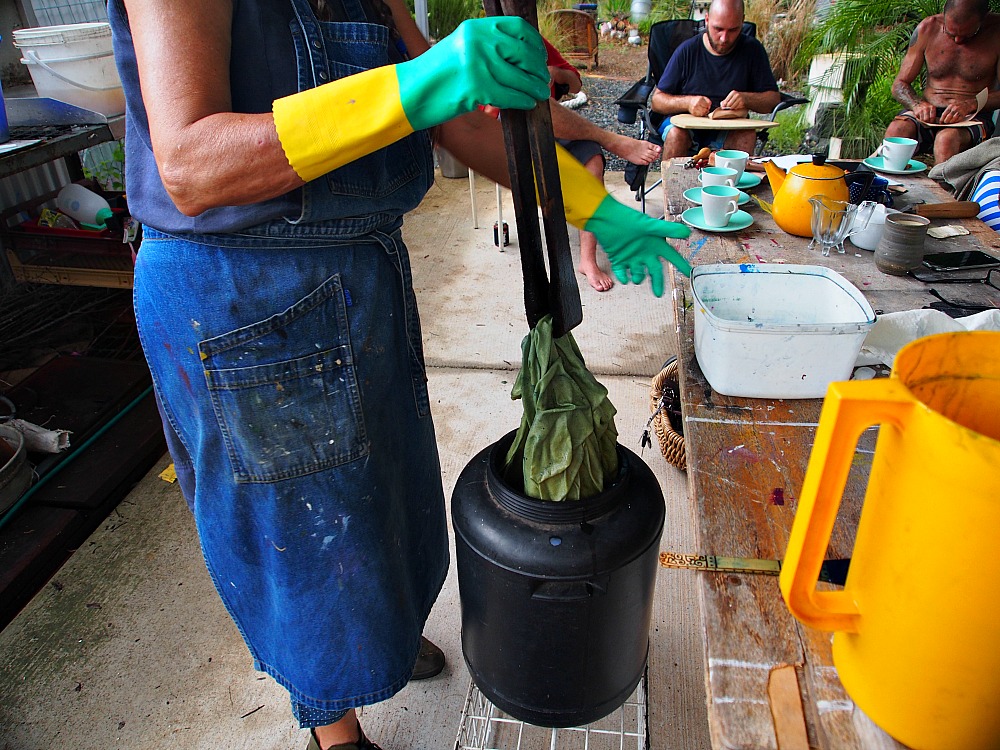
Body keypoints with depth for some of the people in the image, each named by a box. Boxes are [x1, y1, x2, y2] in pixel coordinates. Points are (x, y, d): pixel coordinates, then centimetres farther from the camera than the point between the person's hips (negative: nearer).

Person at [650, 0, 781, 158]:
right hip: (687, 125, -1)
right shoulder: (687, 50, -5)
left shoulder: (752, 50, 1)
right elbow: (656, 101, -4)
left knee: (747, 135, -31)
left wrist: (746, 98, -19)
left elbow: (774, 98, 2)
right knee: (676, 133, -34)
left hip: (730, 129, 1)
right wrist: (687, 102, -23)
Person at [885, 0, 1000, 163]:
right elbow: (900, 84, 7)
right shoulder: (927, 28, 3)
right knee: (896, 130, -34)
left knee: (947, 138, -39)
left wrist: (970, 104, -24)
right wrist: (917, 104, -14)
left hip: (973, 117, -2)